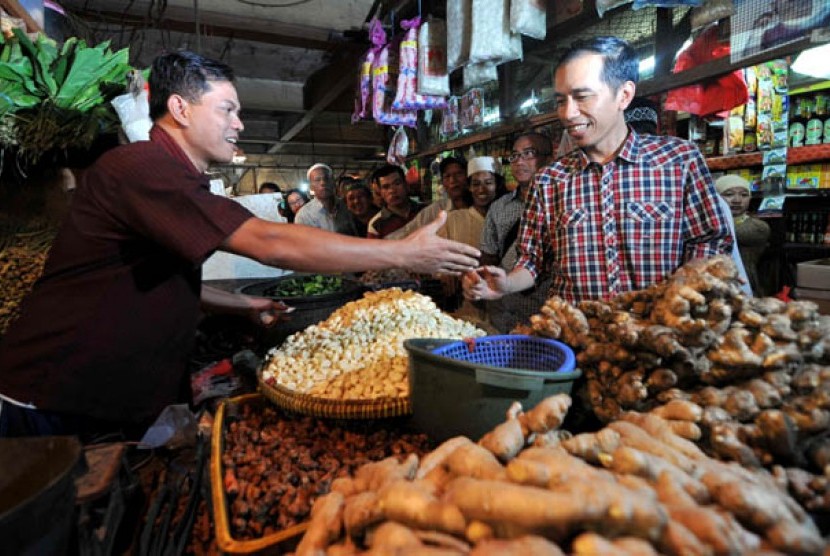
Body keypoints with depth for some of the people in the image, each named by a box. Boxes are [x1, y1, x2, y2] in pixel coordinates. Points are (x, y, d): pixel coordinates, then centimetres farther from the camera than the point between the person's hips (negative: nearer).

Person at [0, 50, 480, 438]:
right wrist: (404, 254, -28)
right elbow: (270, 244, -33)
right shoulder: (142, 167, -24)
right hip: (56, 409, -9)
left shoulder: (169, 181, 11)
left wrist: (243, 304, 16)